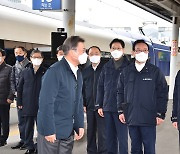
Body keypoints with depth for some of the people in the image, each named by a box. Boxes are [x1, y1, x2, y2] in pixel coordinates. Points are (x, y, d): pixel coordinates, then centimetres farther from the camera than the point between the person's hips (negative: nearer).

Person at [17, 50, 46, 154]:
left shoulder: (45, 72, -1)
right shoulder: (25, 72, 8)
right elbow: (20, 88, 11)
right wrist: (19, 102, 6)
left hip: (41, 106, -3)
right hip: (28, 105, 3)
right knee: (28, 127, 10)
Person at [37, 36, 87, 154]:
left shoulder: (78, 73, 9)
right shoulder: (55, 71, -17)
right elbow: (46, 103, -20)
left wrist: (80, 125, 10)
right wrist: (49, 131, -19)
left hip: (68, 131, 7)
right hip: (51, 132, -7)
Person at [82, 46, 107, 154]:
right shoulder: (85, 71, 13)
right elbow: (82, 89, 15)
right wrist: (83, 104, 8)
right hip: (90, 107, 5)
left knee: (102, 132, -3)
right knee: (90, 132, 12)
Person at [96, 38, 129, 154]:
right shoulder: (106, 67, 12)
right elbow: (100, 87, 13)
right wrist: (99, 105, 8)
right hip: (107, 107, 5)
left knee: (122, 137, 0)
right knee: (110, 136, 12)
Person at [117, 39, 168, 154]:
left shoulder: (155, 71, -1)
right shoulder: (126, 71, 7)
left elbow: (163, 93, -2)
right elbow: (120, 92, 11)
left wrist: (161, 114, -6)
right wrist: (121, 110, 5)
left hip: (149, 118, -3)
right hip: (131, 118, 3)